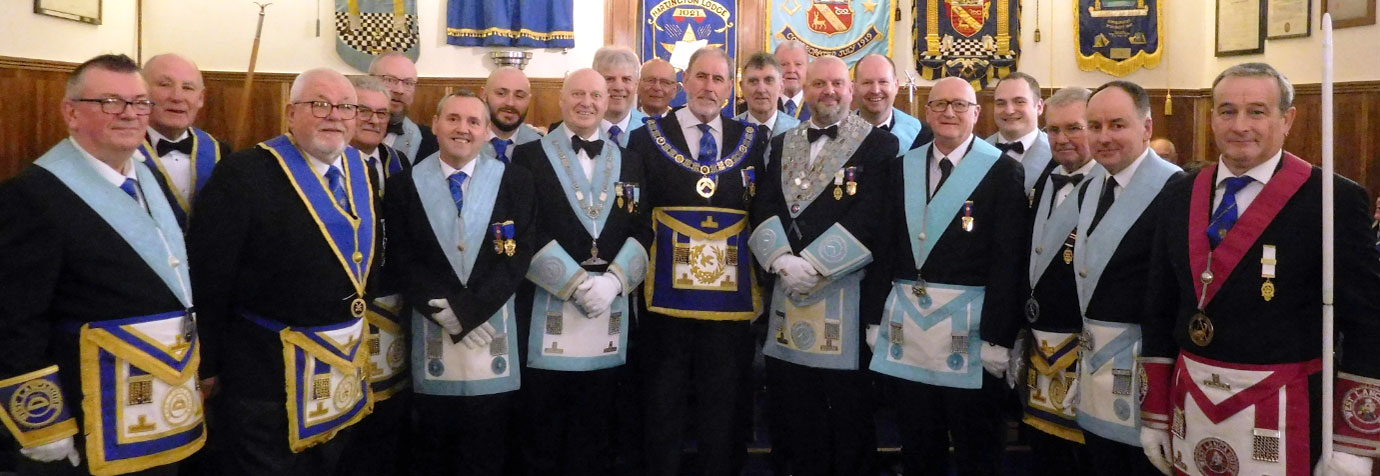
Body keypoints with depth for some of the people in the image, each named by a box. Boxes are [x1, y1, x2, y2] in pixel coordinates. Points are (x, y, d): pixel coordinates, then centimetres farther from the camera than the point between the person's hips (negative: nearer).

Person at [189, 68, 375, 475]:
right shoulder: (245, 174, -16)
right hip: (266, 371, -6)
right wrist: (208, 365, -10)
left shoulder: (360, 171, 4)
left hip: (346, 365, 7)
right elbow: (207, 275, -14)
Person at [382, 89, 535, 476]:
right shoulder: (404, 185, 5)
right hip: (433, 331, 1)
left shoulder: (515, 181, 2)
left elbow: (519, 254, -6)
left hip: (492, 329, 0)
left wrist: (470, 308, -14)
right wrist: (445, 311, -12)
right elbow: (402, 260, -1)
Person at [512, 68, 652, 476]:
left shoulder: (630, 162, 13)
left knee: (593, 435, 11)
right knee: (542, 434, 6)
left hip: (610, 313, 3)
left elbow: (643, 230, 6)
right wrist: (578, 283, -14)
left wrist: (613, 281, -10)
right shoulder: (530, 156, 2)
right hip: (548, 312, -3)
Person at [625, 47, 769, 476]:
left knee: (723, 405, 10)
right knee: (663, 404, 9)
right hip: (668, 294, -1)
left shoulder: (753, 141, 9)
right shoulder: (647, 138, 3)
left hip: (731, 295, 2)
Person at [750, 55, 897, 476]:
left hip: (848, 294, -4)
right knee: (796, 410, 10)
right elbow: (764, 207, 5)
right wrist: (783, 260, -12)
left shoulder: (879, 144, -1)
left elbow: (870, 216, -12)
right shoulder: (781, 145, 15)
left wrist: (813, 264, -16)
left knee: (850, 408, 4)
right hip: (789, 289, 4)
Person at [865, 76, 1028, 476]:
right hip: (906, 324, 4)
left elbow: (1008, 262, -9)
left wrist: (998, 338, -12)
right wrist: (874, 316, 5)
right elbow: (884, 248, 9)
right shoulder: (901, 168, 9)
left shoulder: (1003, 171, -4)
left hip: (969, 326, -3)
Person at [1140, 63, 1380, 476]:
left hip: (1284, 417, -4)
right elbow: (1161, 310, 7)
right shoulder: (1180, 196, 5)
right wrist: (1154, 416, 7)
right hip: (1190, 410, 4)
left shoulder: (1333, 200, -8)